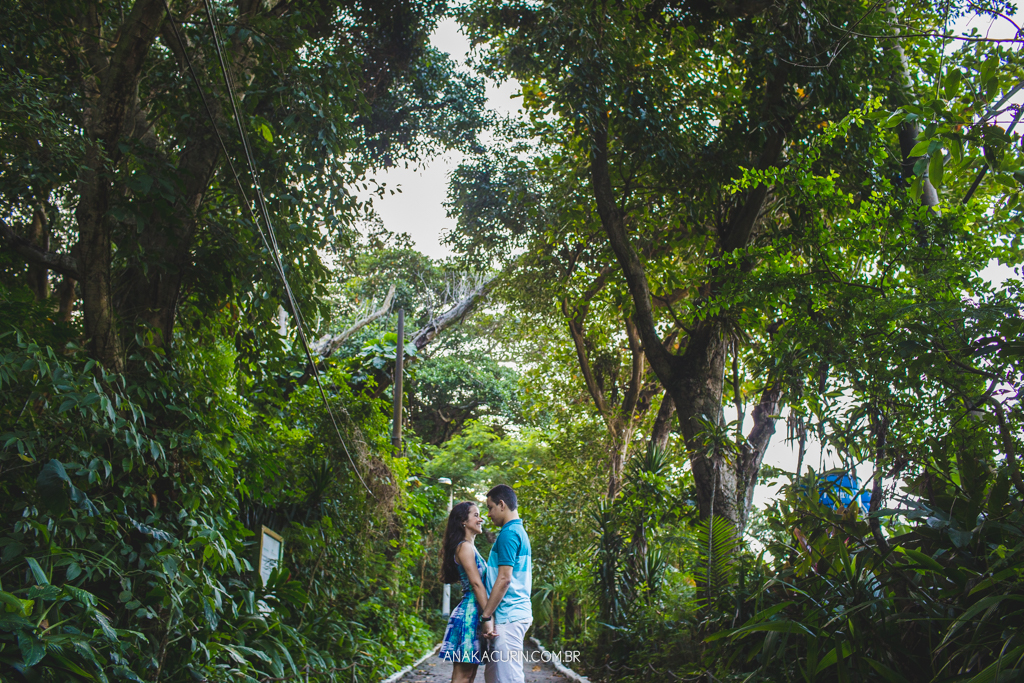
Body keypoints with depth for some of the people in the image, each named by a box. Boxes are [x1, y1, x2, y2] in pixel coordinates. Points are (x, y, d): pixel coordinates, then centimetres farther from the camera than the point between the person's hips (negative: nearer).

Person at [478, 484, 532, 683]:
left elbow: (504, 579, -19)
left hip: (508, 617, -10)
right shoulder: (519, 531, 19)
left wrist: (486, 616, -16)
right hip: (513, 614, 10)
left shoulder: (508, 534, -13)